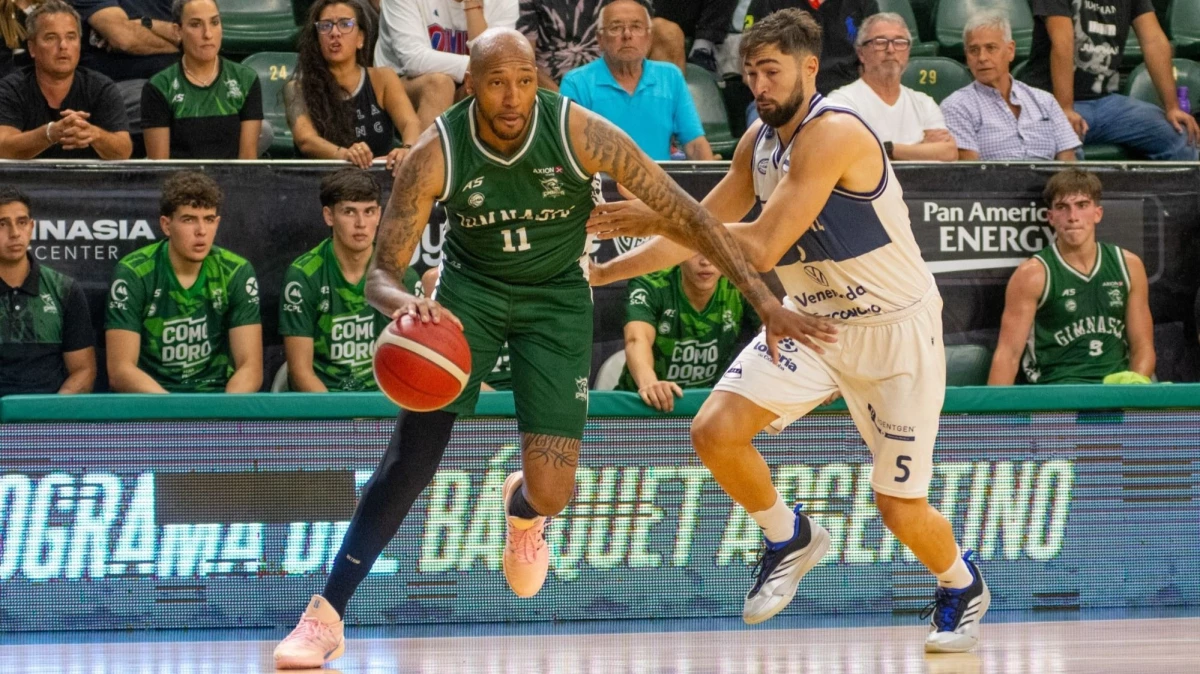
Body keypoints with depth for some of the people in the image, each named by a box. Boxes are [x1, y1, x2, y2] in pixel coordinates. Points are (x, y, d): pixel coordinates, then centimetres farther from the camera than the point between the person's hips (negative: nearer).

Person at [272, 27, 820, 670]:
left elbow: (683, 211, -18)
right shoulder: (436, 154, -24)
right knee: (413, 452, -15)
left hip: (556, 297, 0)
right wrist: (405, 302, -47)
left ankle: (521, 509, 33)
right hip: (470, 286, 0)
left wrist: (765, 300, -21)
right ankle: (326, 615, -5)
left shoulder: (580, 132, -25)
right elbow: (381, 274, -21)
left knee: (551, 493, -8)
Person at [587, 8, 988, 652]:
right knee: (714, 431, -14)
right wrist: (601, 273, 4)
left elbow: (762, 247, -31)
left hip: (896, 328, -7)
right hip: (813, 319, 7)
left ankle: (963, 586, 31)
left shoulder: (833, 134, -26)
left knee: (900, 507, -2)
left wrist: (659, 220, -28)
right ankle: (789, 539, 12)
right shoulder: (759, 141, 0)